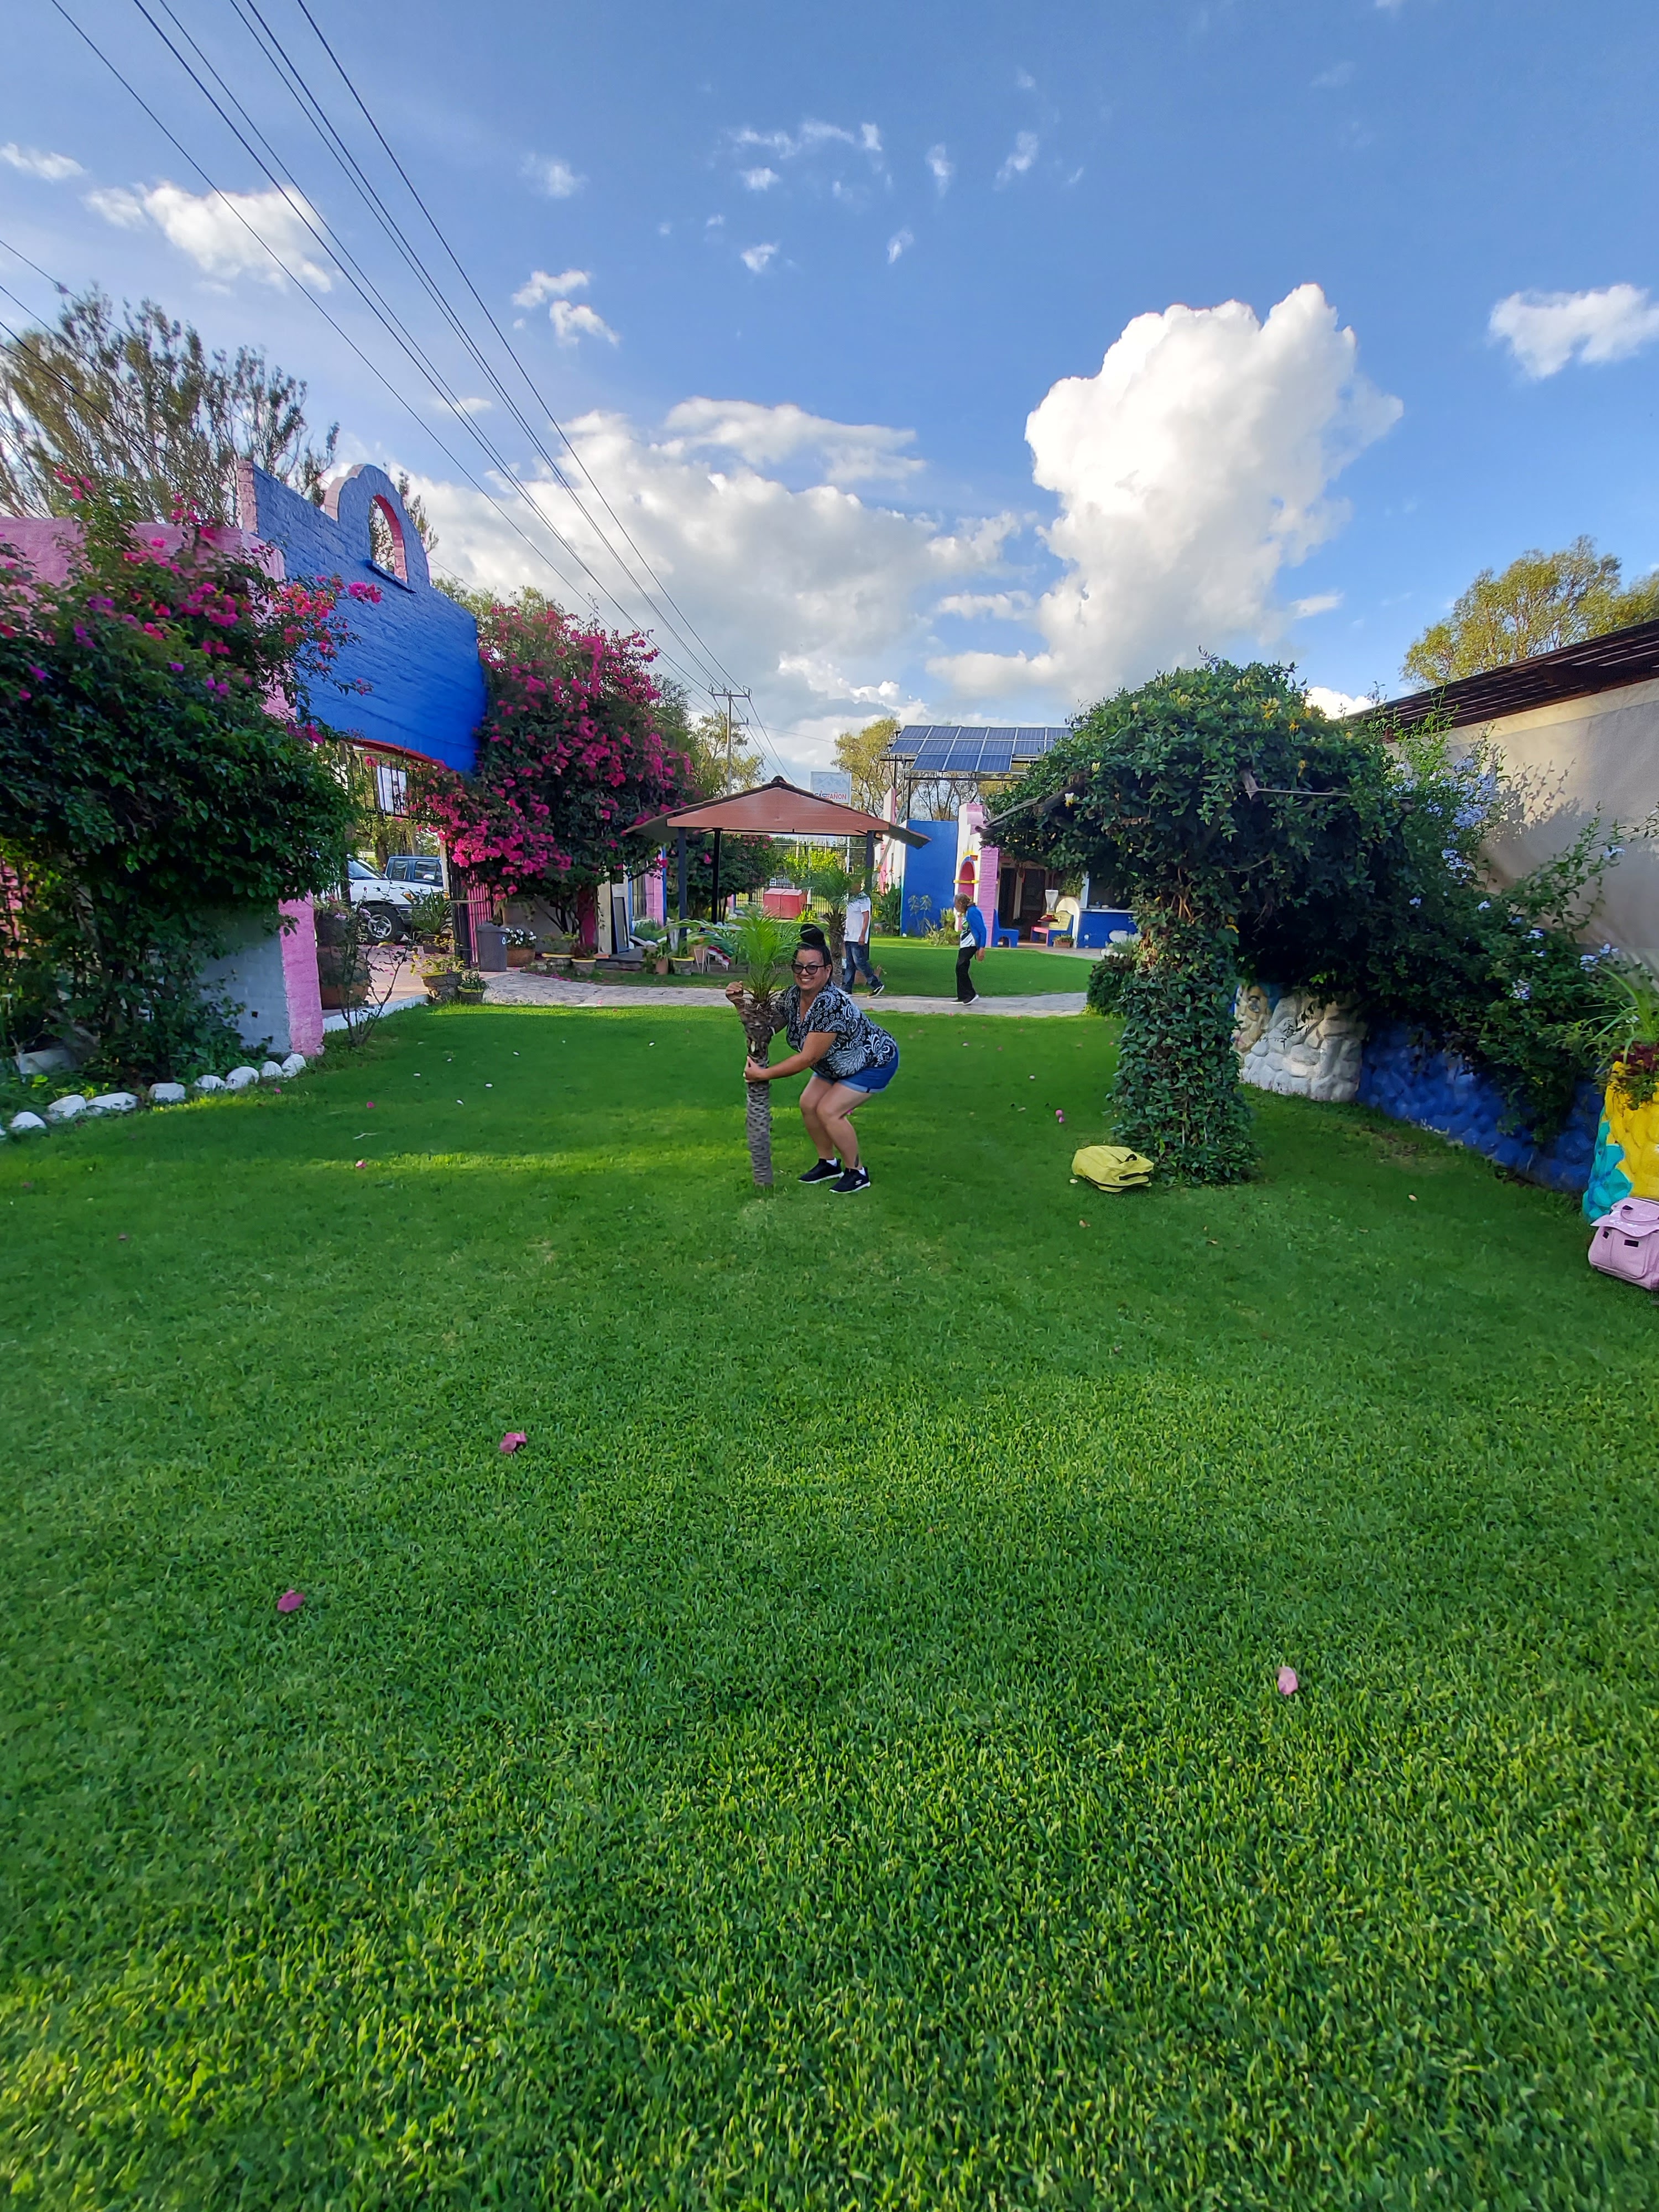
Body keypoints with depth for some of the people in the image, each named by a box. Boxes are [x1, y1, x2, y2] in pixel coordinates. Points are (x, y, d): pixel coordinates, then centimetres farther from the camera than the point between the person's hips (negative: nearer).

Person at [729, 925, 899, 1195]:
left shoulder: (831, 1003, -38)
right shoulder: (792, 996, -12)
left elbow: (808, 1058, -36)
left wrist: (762, 1074, -30)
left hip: (876, 1061, -8)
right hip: (838, 1063, 9)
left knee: (829, 1111, -16)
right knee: (809, 1104, 1)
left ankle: (857, 1172, 3)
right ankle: (829, 1162, 21)